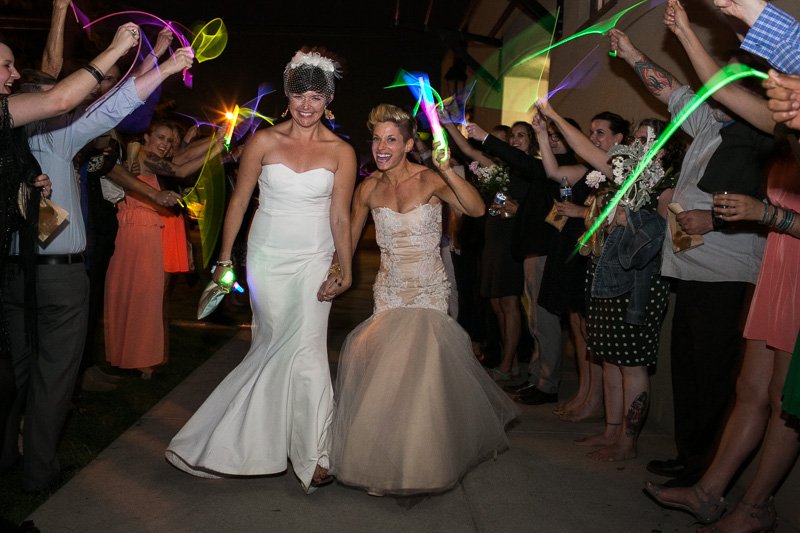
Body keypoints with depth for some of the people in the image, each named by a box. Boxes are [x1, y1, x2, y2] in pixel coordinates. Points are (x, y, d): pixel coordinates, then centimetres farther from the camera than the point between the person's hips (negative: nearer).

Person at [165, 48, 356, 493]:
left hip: (314, 261, -1)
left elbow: (340, 216, -1)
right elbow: (239, 202, 4)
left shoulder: (341, 151, -1)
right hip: (267, 257, 1)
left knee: (307, 350, -6)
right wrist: (224, 259, 5)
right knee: (274, 345, 5)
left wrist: (344, 269, -7)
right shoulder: (264, 142, 0)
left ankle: (312, 452, 8)